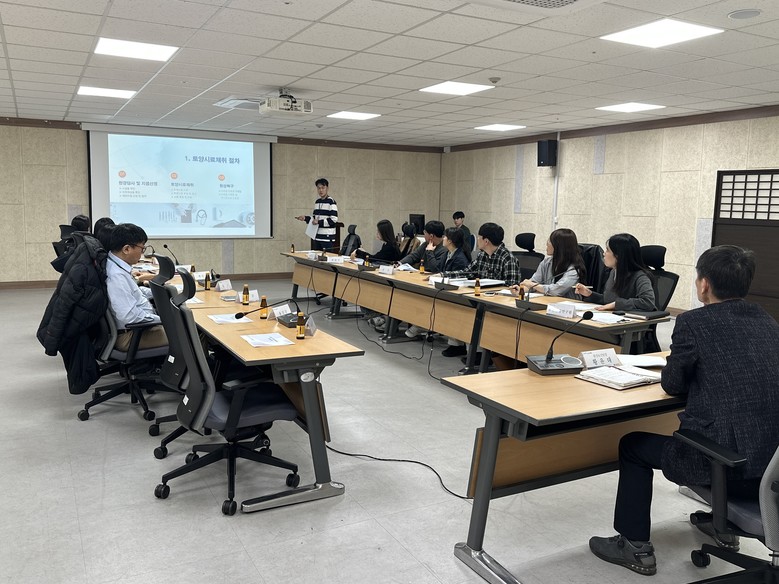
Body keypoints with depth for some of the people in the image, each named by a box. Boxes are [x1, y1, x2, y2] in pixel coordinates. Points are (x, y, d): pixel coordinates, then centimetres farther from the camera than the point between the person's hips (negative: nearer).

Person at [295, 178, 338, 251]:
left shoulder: (331, 202, -10)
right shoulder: (317, 201, 14)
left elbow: (333, 219, -16)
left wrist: (319, 222, -20)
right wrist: (305, 218, 7)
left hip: (328, 237, -7)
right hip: (317, 237, 7)